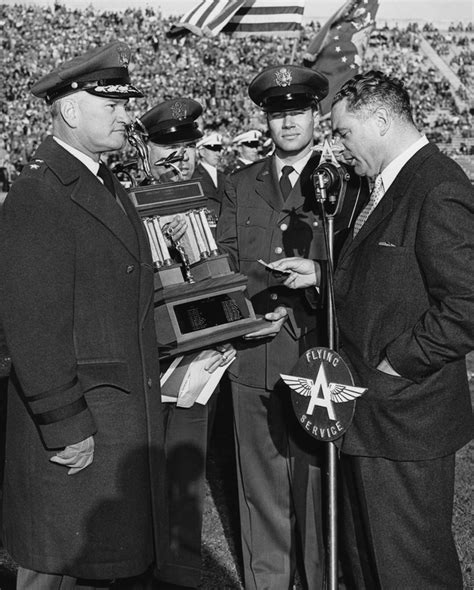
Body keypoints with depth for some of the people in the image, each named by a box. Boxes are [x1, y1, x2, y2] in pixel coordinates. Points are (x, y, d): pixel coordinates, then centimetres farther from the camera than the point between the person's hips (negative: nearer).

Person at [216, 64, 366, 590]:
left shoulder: (343, 182, 2)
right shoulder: (239, 185, 13)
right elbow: (224, 263, 7)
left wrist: (294, 310, -15)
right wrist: (262, 306, -10)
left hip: (314, 356, -3)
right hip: (253, 357, 3)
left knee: (317, 484, 4)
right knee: (259, 488, 11)